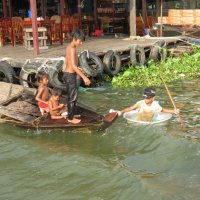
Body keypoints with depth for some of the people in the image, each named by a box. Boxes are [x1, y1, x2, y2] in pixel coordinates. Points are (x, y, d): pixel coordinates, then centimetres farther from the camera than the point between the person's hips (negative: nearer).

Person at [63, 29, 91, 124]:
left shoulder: (69, 47, 10)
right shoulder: (72, 49, -21)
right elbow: (74, 66, -28)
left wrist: (76, 73, 33)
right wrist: (84, 77, -29)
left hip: (68, 74, 10)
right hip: (70, 75, -10)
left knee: (72, 96, 19)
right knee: (72, 97, 0)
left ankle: (71, 114, 31)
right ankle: (70, 118, 11)